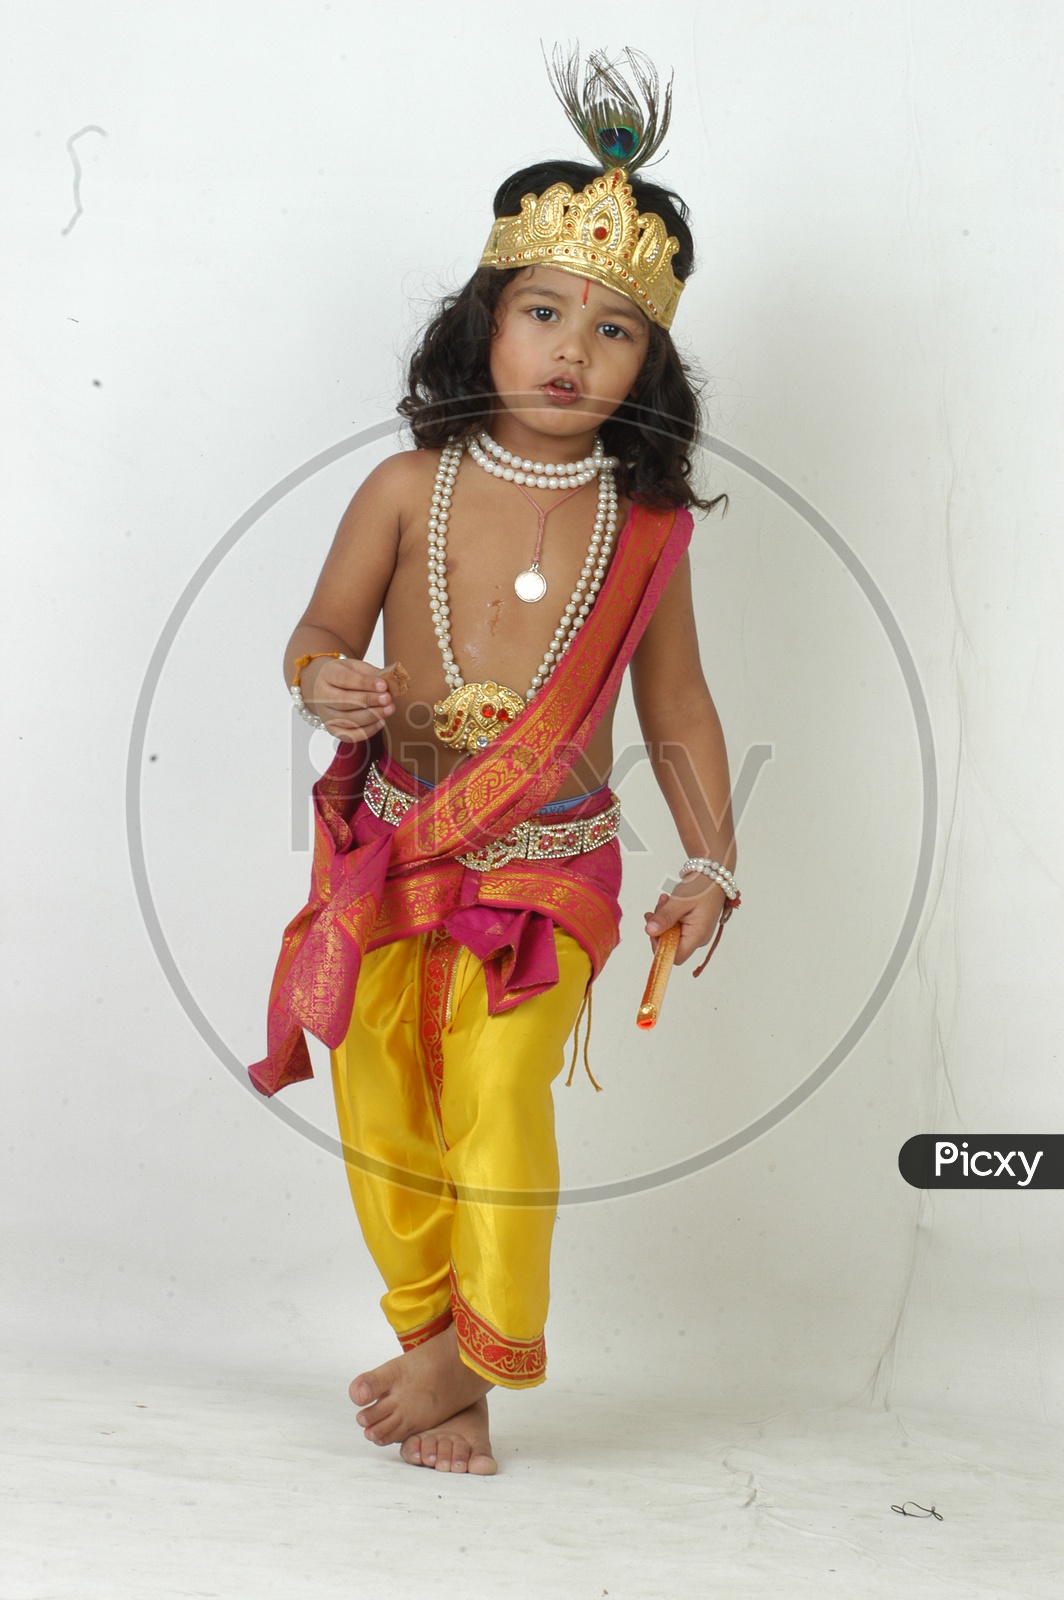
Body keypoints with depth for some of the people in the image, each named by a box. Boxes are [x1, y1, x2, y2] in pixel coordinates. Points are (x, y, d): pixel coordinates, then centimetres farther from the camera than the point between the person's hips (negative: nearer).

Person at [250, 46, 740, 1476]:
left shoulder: (647, 528, -1)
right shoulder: (409, 490, -3)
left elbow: (677, 706, 7)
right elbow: (321, 633, 3)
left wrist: (712, 860, 2)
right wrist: (329, 687, -21)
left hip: (548, 871, -1)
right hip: (391, 852, 2)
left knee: (500, 1103, -11)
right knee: (383, 1108, 8)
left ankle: (475, 1350, 11)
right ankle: (435, 1337, 28)